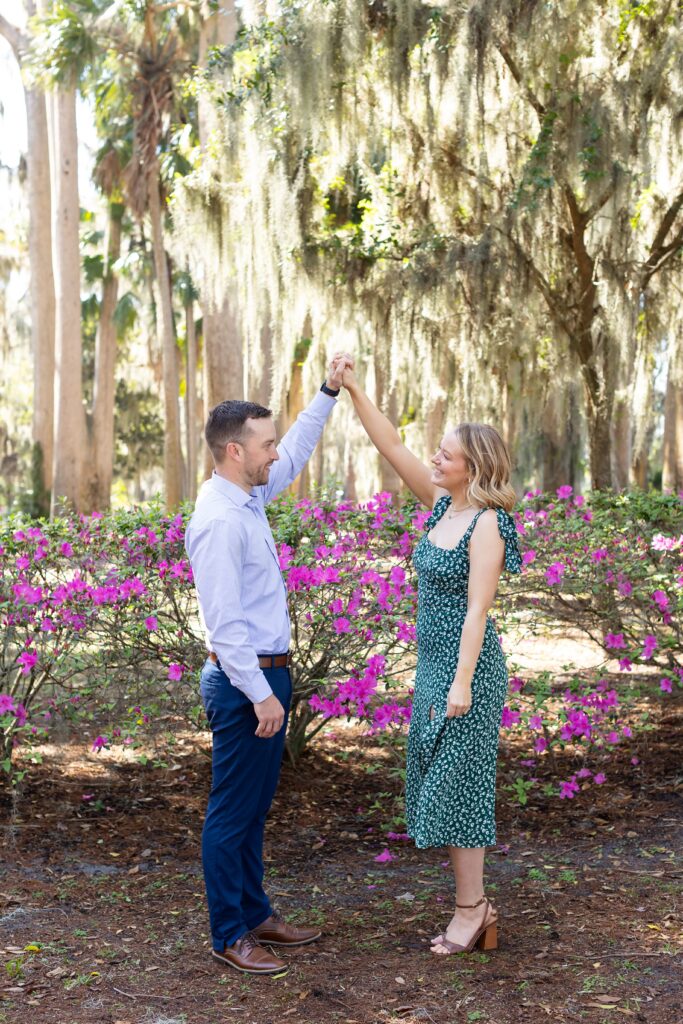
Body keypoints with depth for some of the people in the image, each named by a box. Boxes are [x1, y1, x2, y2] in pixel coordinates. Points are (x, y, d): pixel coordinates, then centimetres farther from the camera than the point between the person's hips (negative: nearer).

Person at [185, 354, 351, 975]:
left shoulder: (250, 498, 8)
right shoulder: (219, 520, -21)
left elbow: (295, 456, 26)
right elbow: (224, 620, -24)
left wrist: (329, 393, 23)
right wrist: (260, 693, -23)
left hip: (267, 674, 10)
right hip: (245, 680, -10)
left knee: (255, 807, 18)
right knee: (234, 812, 1)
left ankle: (255, 914, 30)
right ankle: (230, 936, 12)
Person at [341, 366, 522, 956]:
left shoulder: (487, 525, -16)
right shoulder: (442, 505, 7)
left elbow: (477, 608, -20)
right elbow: (393, 447, 7)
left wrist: (462, 683, -22)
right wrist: (354, 391, 1)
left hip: (468, 666, -9)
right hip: (434, 662, 9)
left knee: (457, 782, -2)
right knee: (440, 782, 13)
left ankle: (471, 911, 10)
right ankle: (475, 903, 23)